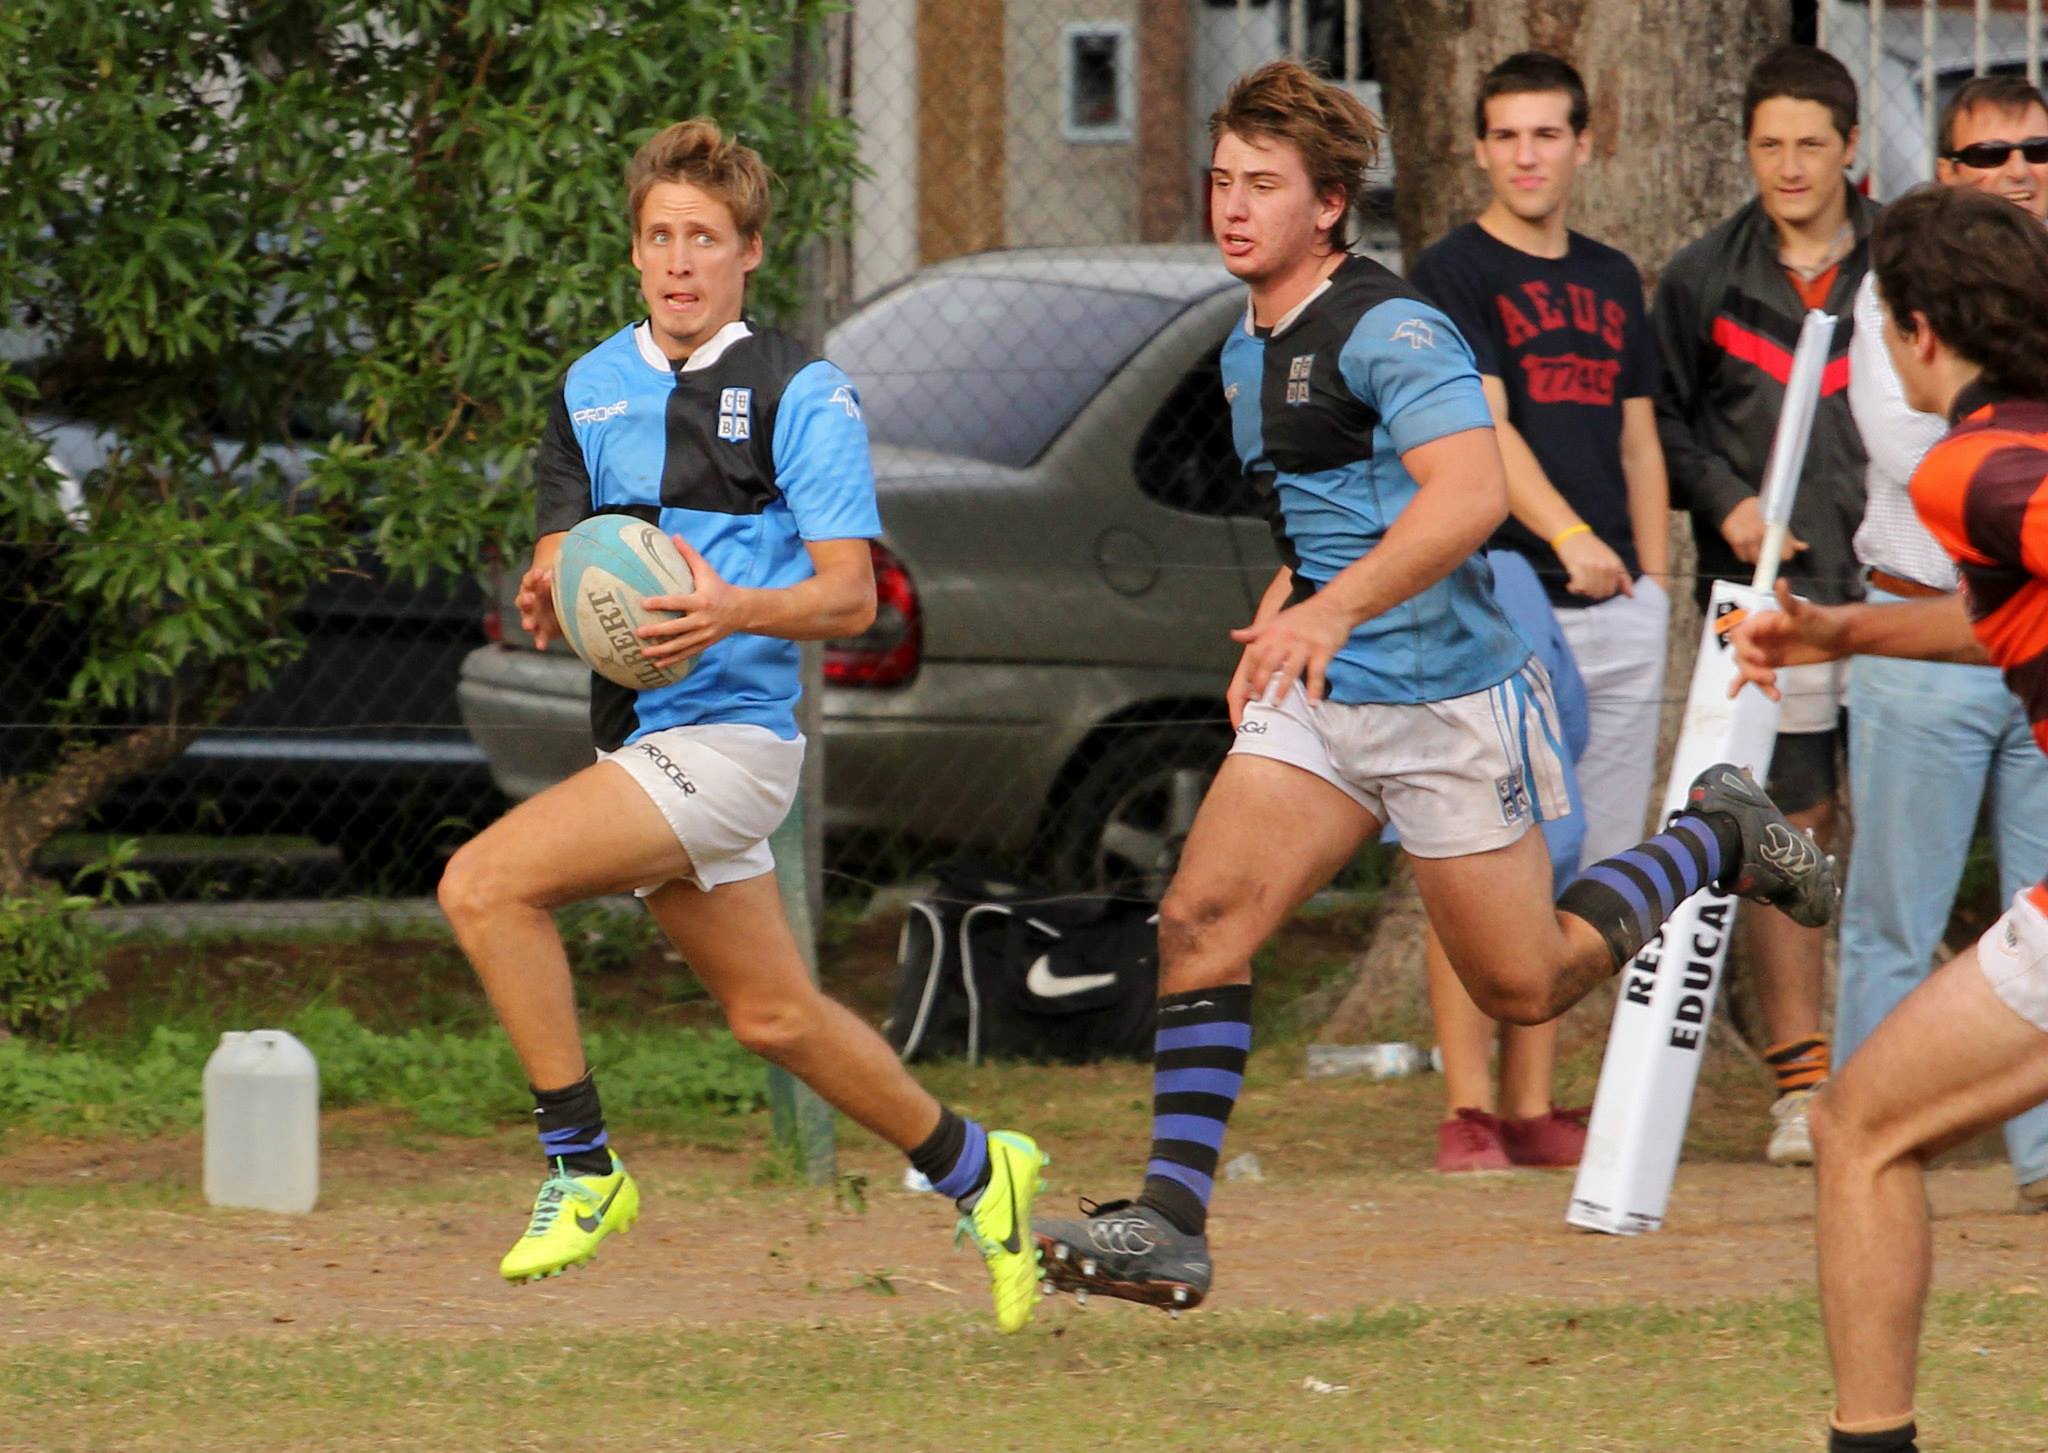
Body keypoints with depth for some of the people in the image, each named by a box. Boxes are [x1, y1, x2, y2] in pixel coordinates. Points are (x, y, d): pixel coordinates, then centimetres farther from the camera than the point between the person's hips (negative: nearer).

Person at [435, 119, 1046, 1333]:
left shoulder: (802, 392, -6)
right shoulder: (594, 387, 13)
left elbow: (851, 596, -10)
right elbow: (558, 562, 14)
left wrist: (738, 608, -29)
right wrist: (548, 591, -10)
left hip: (731, 728, -7)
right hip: (639, 736, 7)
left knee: (486, 884, -21)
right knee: (775, 1015, 16)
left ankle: (583, 1165, -11)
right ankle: (974, 1170, 35)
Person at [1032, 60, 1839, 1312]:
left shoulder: (1390, 328, -17)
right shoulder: (1249, 348, 12)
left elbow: (1471, 492, -31)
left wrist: (1333, 609, -39)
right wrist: (1272, 626, 16)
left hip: (1450, 700, -7)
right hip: (1316, 697, 7)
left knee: (1524, 987, 5)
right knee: (1202, 915, -12)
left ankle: (1721, 840, 29)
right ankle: (1170, 1220, -14)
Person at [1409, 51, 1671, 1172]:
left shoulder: (1611, 280, 19)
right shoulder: (1454, 273, -2)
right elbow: (1482, 426, -14)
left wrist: (1655, 588, 13)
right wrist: (1566, 534, -29)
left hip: (1614, 608, 6)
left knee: (1581, 867, 5)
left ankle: (1534, 1108, 9)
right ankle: (1468, 1112, -7)